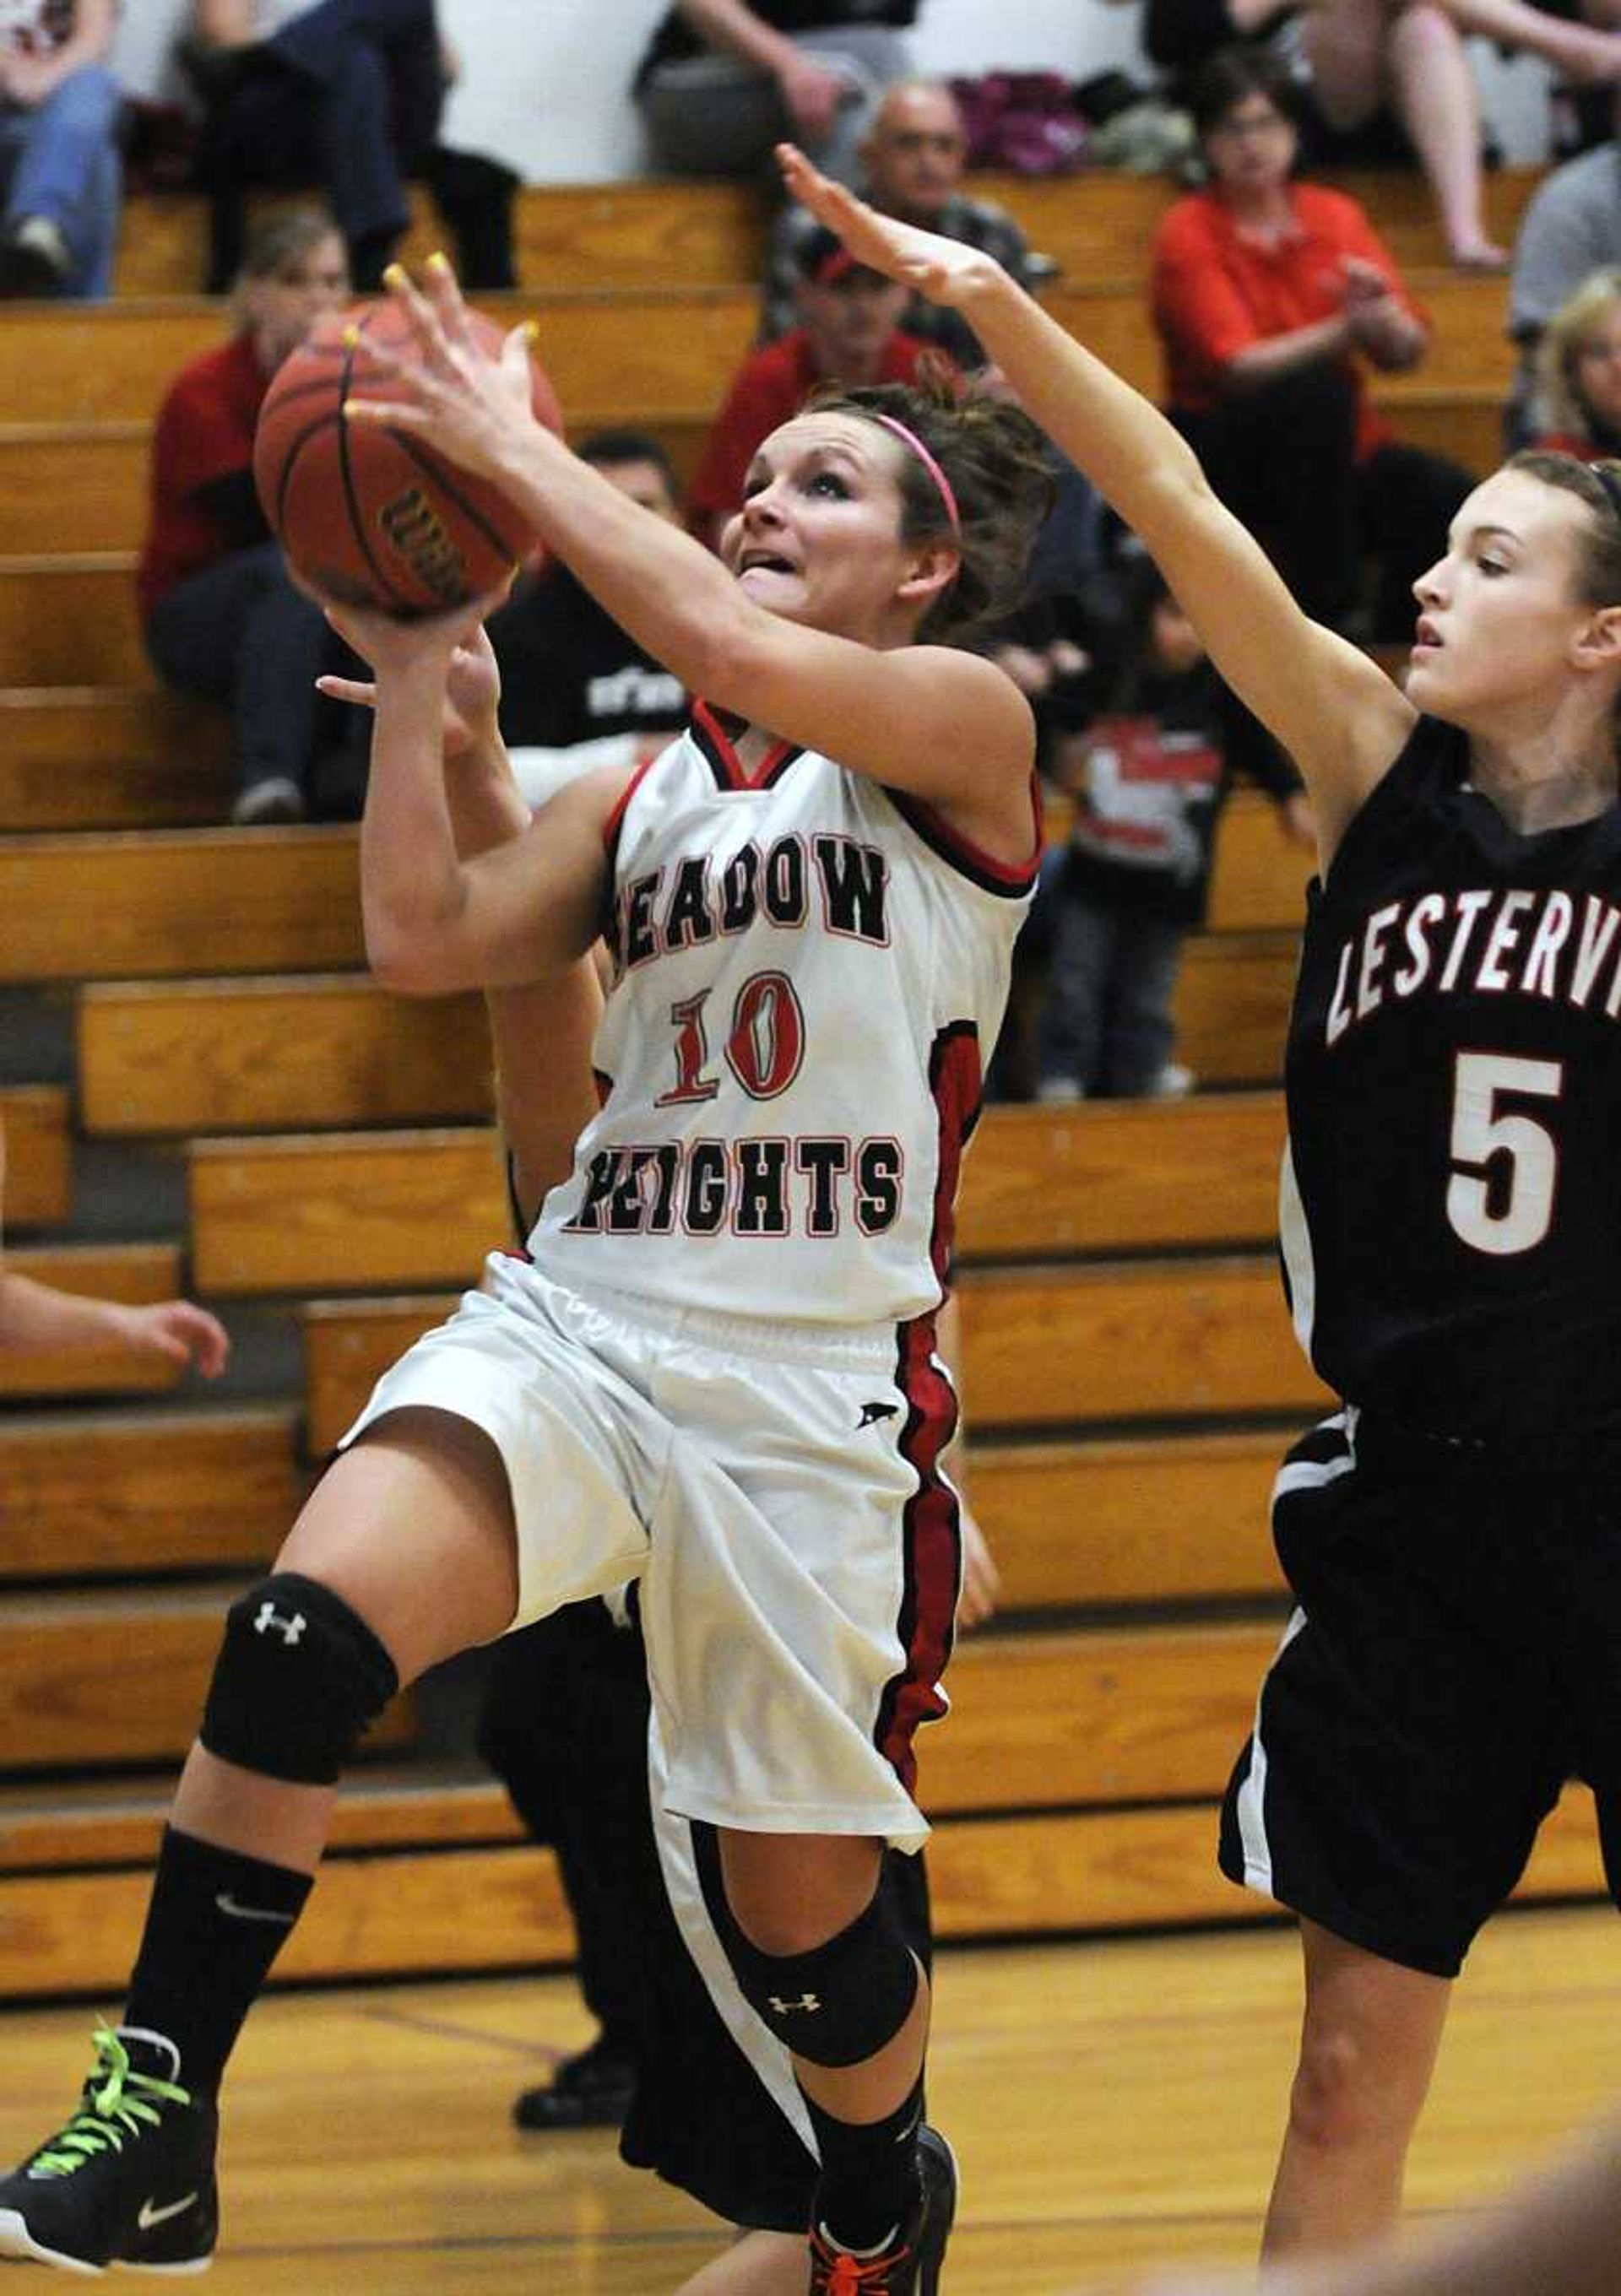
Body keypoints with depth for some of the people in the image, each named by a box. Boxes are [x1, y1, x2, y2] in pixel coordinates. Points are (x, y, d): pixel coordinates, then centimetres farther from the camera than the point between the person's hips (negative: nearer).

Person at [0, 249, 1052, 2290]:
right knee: (301, 1629, -26)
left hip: (819, 1379, -4)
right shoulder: (636, 798, 18)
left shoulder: (963, 726, 0)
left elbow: (732, 649, -18)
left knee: (795, 1915, 5)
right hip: (577, 1319, 4)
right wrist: (413, 667, 4)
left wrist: (515, 454, -12)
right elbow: (427, 941, 4)